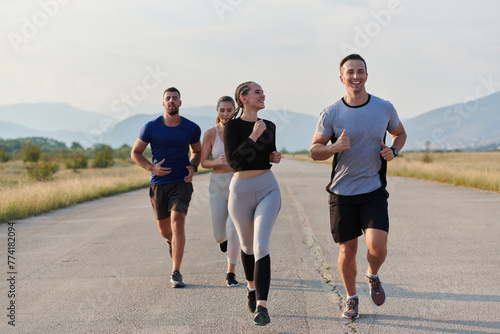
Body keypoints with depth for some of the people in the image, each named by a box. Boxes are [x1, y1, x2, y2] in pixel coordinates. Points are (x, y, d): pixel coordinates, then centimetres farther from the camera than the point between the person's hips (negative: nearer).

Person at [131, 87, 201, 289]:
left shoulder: (191, 128, -1)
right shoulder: (151, 128, -5)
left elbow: (197, 151, 18)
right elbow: (135, 153, 5)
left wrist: (193, 167, -2)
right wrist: (152, 168, -12)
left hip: (181, 183, -1)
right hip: (158, 184, 1)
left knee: (177, 223, -19)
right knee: (164, 230, 12)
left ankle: (176, 273, -13)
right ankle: (173, 243, 51)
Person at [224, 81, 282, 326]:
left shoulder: (269, 126, 7)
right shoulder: (232, 126, -6)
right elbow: (233, 160, -18)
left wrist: (275, 157, 1)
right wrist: (253, 137, -25)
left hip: (268, 188, 1)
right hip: (241, 190, -1)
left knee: (261, 245, -15)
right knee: (248, 246, 15)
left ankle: (261, 306, -20)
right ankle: (251, 287, 43)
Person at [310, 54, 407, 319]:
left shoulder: (385, 108, 0)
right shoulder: (330, 114, -5)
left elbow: (400, 134, 19)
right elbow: (314, 151, 0)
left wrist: (393, 151, -3)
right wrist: (335, 147, -21)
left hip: (374, 190, 0)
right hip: (342, 192, 0)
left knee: (377, 245, -16)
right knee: (347, 250, 6)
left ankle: (373, 276, 19)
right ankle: (351, 298, 30)